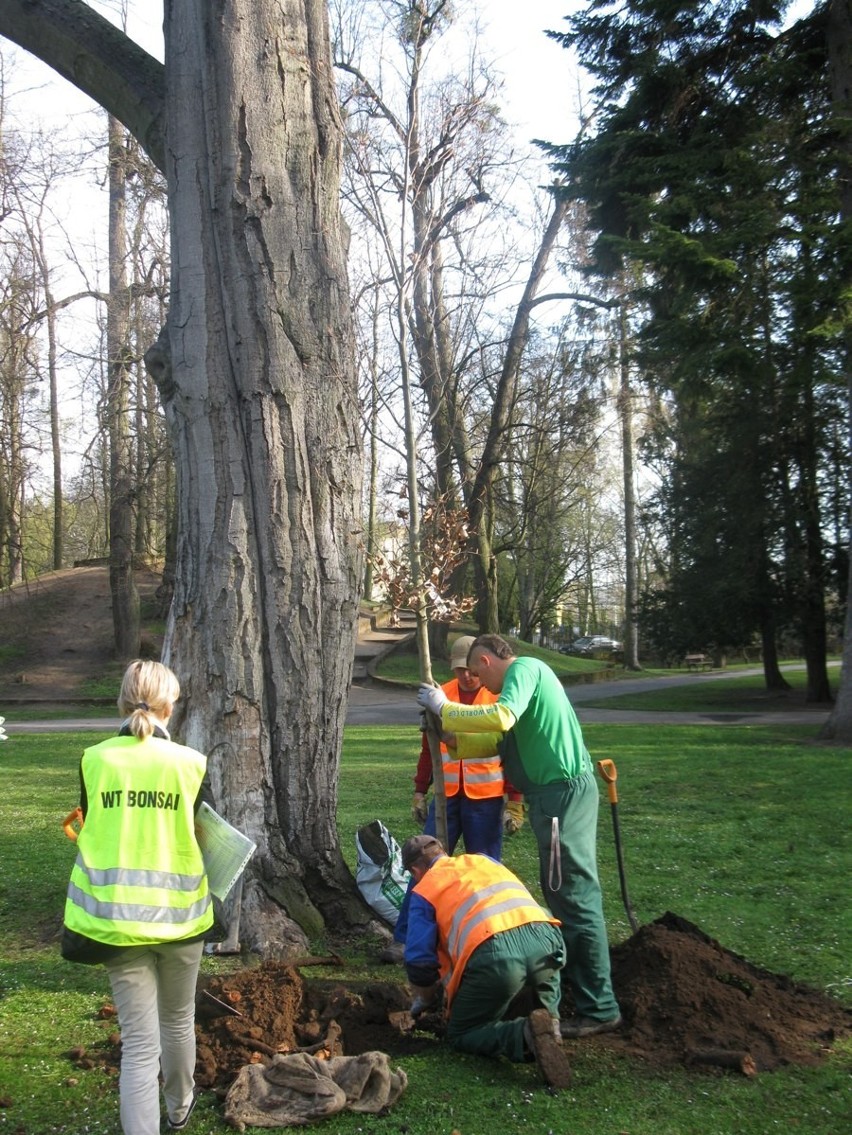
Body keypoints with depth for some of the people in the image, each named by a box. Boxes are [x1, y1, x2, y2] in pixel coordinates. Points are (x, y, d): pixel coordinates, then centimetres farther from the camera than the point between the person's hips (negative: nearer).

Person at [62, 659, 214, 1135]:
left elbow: (90, 832, 6)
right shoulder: (191, 763, -9)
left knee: (138, 1038, 4)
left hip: (117, 916, 0)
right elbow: (196, 835, 2)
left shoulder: (95, 760, -5)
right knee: (178, 1020, 23)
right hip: (178, 913, 0)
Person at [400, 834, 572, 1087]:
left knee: (461, 1036, 17)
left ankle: (525, 1034, -11)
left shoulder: (423, 891, 19)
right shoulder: (484, 860, 33)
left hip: (493, 954, -5)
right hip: (544, 935, 5)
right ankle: (549, 1018, 14)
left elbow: (419, 960, 12)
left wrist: (425, 1000, 34)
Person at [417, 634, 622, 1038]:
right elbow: (507, 735, 24)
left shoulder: (525, 668, -10)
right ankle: (570, 977, 34)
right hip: (559, 793, 11)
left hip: (563, 793, -11)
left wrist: (445, 708, -18)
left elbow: (502, 717, -28)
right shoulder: (529, 673, 20)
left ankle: (598, 1008, -2)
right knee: (560, 893, 20)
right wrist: (456, 740, 18)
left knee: (575, 897, -7)